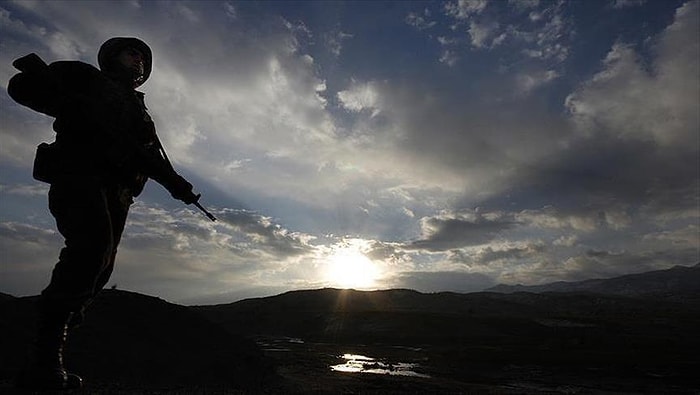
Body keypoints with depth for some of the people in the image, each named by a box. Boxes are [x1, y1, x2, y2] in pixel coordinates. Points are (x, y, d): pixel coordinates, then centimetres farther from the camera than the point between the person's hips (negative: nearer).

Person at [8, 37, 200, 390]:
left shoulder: (138, 110, 32)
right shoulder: (85, 77, 18)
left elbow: (153, 157, 23)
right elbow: (22, 85, 8)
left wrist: (176, 183, 5)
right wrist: (76, 107, -9)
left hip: (115, 192, 6)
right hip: (78, 172, -6)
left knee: (99, 267, -4)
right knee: (92, 244, -28)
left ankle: (45, 359, 3)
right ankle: (44, 362, -23)